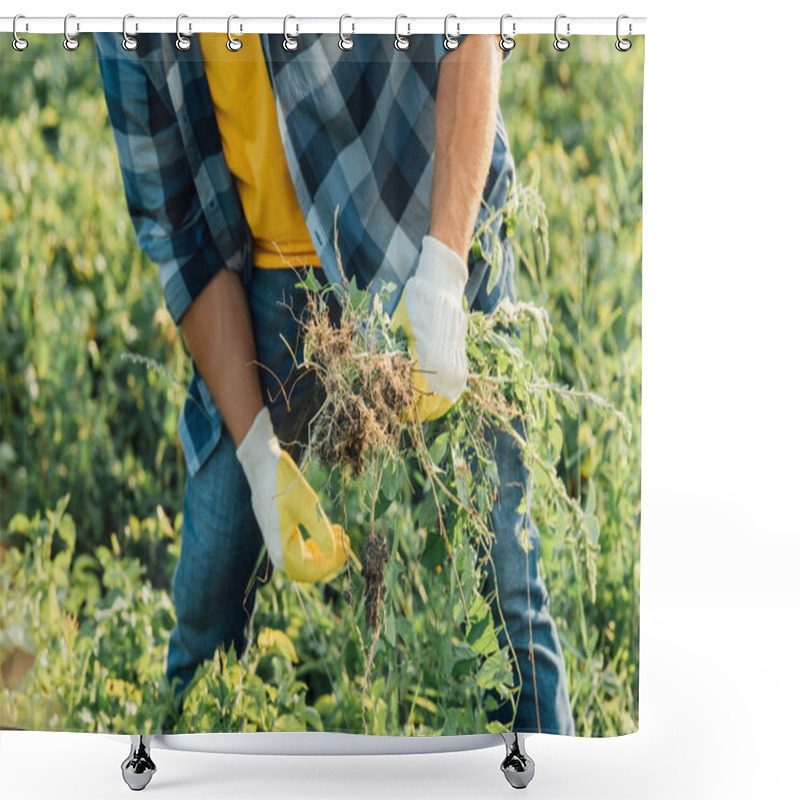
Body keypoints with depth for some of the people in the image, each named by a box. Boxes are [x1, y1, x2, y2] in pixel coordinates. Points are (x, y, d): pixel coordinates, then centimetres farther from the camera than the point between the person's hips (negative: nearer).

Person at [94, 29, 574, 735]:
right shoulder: (126, 34, -4)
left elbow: (473, 31, -20)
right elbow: (178, 233, -4)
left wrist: (441, 268, -32)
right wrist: (256, 450, -13)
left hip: (434, 251, -3)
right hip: (270, 286, 4)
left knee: (492, 586, -8)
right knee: (211, 591, 2)